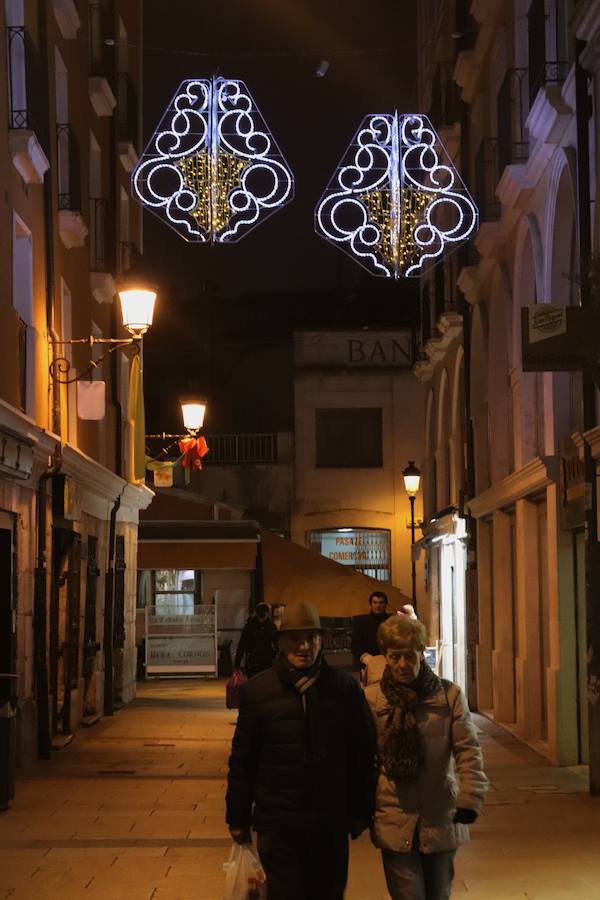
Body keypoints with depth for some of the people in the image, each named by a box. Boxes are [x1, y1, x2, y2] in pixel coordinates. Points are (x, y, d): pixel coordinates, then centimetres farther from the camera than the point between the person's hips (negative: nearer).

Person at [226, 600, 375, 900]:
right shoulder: (257, 690, -2)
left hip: (332, 823, 1)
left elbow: (363, 753, 5)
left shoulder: (344, 686, -1)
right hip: (277, 826, -1)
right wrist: (238, 819, 4)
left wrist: (362, 812, 5)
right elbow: (242, 760, 3)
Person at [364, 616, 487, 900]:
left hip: (441, 820, 1)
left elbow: (468, 750, -5)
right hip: (395, 821, -1)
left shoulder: (449, 695, -3)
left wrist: (470, 799, -16)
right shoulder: (371, 698, -5)